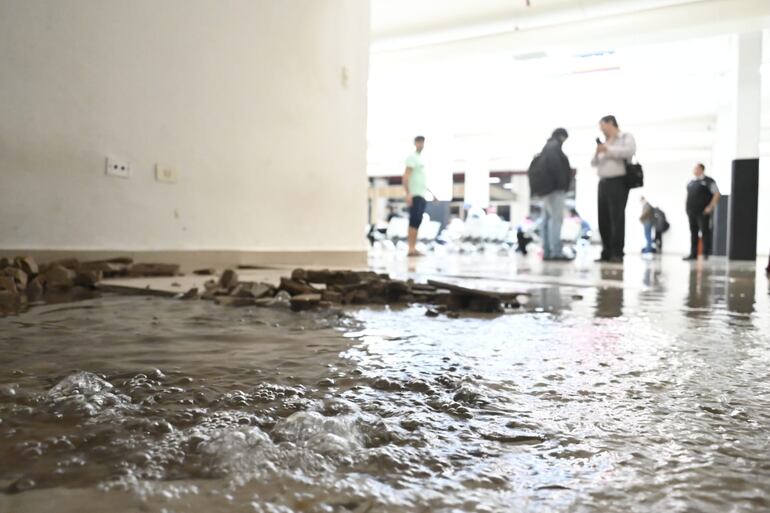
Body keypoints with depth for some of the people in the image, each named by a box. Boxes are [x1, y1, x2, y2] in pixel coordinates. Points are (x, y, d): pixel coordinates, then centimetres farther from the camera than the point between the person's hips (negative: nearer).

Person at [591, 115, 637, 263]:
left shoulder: (626, 137, 4)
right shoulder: (605, 142, 22)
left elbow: (630, 151, -17)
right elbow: (594, 163, 24)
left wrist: (608, 150, -11)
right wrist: (597, 153, 3)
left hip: (618, 182, -7)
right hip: (603, 183, 7)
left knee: (617, 218, -12)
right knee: (604, 219, 3)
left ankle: (617, 254, -14)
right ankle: (607, 253, 7)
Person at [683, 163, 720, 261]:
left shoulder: (708, 181, -3)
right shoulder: (691, 182, 16)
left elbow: (717, 194, -6)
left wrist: (710, 207, -13)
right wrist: (687, 207, 13)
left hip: (703, 212, -6)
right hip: (691, 212, 6)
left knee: (705, 232, -4)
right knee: (693, 233, 7)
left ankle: (706, 253, 0)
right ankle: (693, 254, 11)